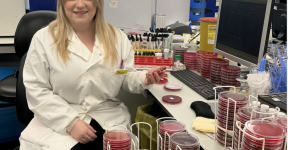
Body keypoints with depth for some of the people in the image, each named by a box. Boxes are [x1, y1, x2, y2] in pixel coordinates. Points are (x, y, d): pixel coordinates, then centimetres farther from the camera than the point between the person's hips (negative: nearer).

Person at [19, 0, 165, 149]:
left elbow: (125, 78, 11)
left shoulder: (118, 37, 4)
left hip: (108, 120, 3)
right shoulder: (43, 38, -3)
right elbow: (37, 90, -6)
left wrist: (144, 79, -11)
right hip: (59, 121, -2)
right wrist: (71, 122, -15)